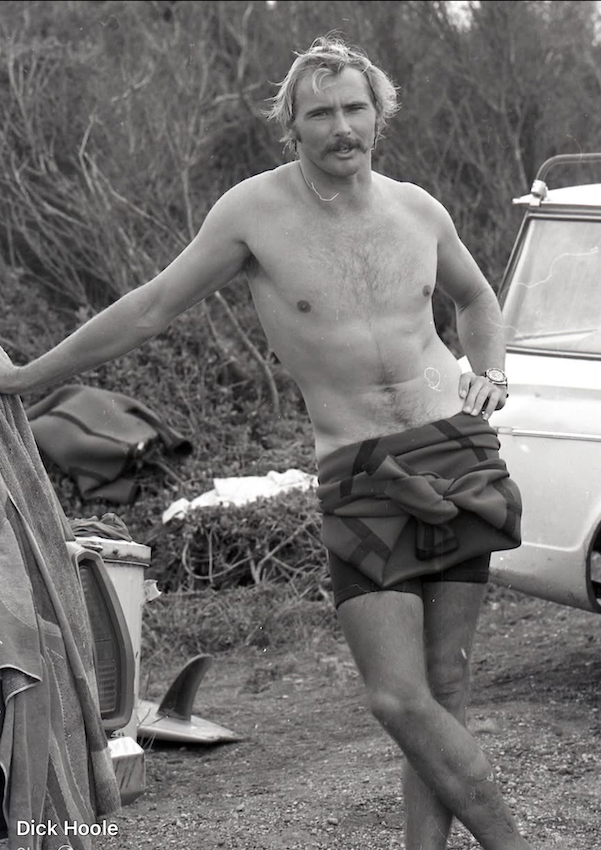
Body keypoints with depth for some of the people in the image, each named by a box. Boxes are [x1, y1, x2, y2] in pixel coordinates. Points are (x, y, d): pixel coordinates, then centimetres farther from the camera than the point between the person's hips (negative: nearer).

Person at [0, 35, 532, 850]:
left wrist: (489, 372, 8)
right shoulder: (255, 211, -4)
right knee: (400, 699, -11)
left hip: (455, 451, 2)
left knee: (442, 686, 0)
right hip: (356, 479, -2)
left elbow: (476, 296, 27)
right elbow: (152, 306, 4)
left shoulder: (417, 209, 6)